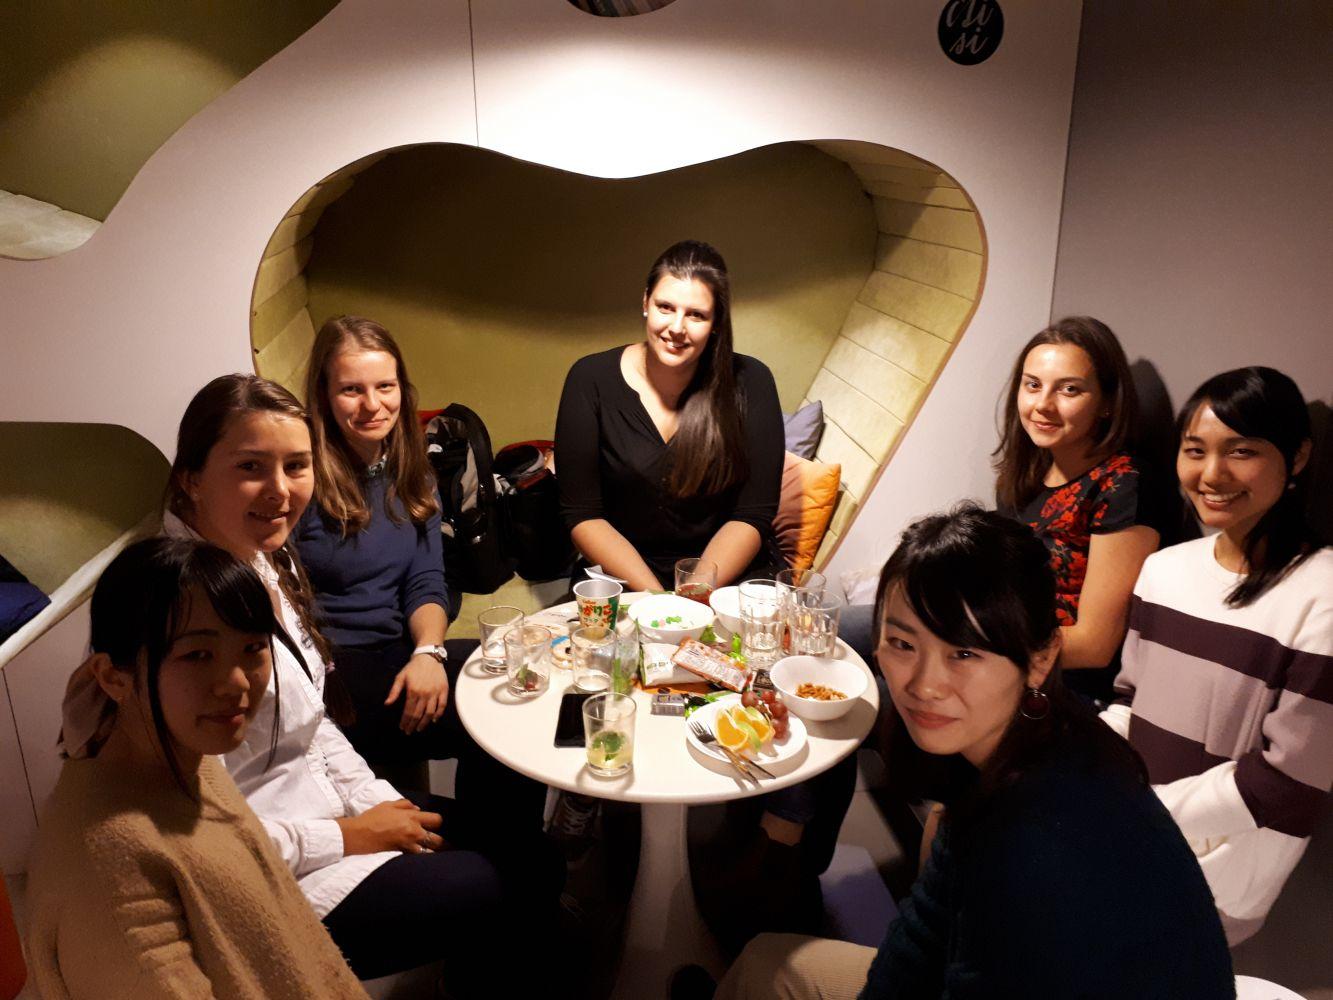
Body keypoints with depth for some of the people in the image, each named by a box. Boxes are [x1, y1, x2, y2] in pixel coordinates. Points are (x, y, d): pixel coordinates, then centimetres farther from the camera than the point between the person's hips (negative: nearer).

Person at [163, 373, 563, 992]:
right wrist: (348, 837, -15)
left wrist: (382, 806, 0)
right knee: (489, 891, -9)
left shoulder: (266, 559, 1)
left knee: (534, 862, 4)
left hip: (322, 802, 8)